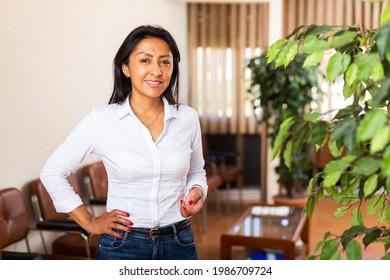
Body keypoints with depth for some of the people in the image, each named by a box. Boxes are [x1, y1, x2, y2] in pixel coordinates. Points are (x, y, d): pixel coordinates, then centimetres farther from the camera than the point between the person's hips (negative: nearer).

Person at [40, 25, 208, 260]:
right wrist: (89, 222, -3)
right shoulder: (101, 119, -10)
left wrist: (197, 192, -6)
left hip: (180, 244, 3)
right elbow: (52, 171, -1)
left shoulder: (188, 118, -3)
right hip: (123, 246, -2)